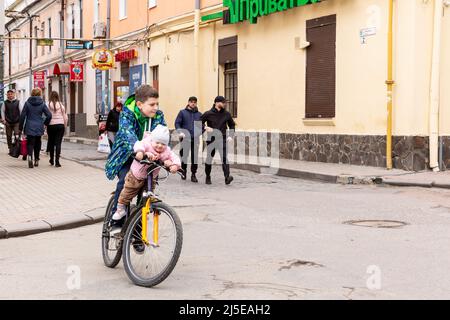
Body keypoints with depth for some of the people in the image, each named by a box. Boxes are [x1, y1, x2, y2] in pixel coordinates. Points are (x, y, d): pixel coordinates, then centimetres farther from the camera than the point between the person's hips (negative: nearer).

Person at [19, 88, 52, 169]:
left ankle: (30, 156, -27)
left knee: (30, 143, -1)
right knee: (37, 143, 15)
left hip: (29, 127, -1)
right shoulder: (42, 104, -2)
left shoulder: (27, 103, -2)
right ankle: (36, 160, 21)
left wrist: (20, 128, 4)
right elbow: (49, 115, -8)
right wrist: (45, 123, 11)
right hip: (39, 128, 1)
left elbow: (22, 116, -2)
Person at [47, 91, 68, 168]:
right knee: (58, 143, -1)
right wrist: (65, 127, 14)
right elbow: (65, 117, 5)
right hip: (60, 125, 0)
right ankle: (57, 161, -9)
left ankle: (52, 160, 26)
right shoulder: (61, 105, 2)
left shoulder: (48, 105, -5)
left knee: (51, 143, 15)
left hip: (51, 125, 0)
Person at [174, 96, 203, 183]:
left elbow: (202, 126, 17)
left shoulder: (199, 114, 15)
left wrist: (199, 132, -3)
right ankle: (184, 172, 17)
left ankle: (193, 175, 8)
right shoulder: (182, 112, 7)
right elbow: (177, 123, 4)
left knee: (195, 157, 0)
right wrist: (180, 132, -12)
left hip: (195, 139, 2)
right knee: (184, 155, -1)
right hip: (185, 138, -2)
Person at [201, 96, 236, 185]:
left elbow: (232, 125, 18)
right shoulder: (208, 114, -2)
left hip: (222, 139, 1)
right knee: (209, 159, 9)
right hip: (211, 140, -1)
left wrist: (231, 136, 7)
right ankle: (208, 177, 25)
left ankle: (227, 177, -22)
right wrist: (206, 128, -13)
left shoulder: (226, 114, 6)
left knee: (224, 158, -14)